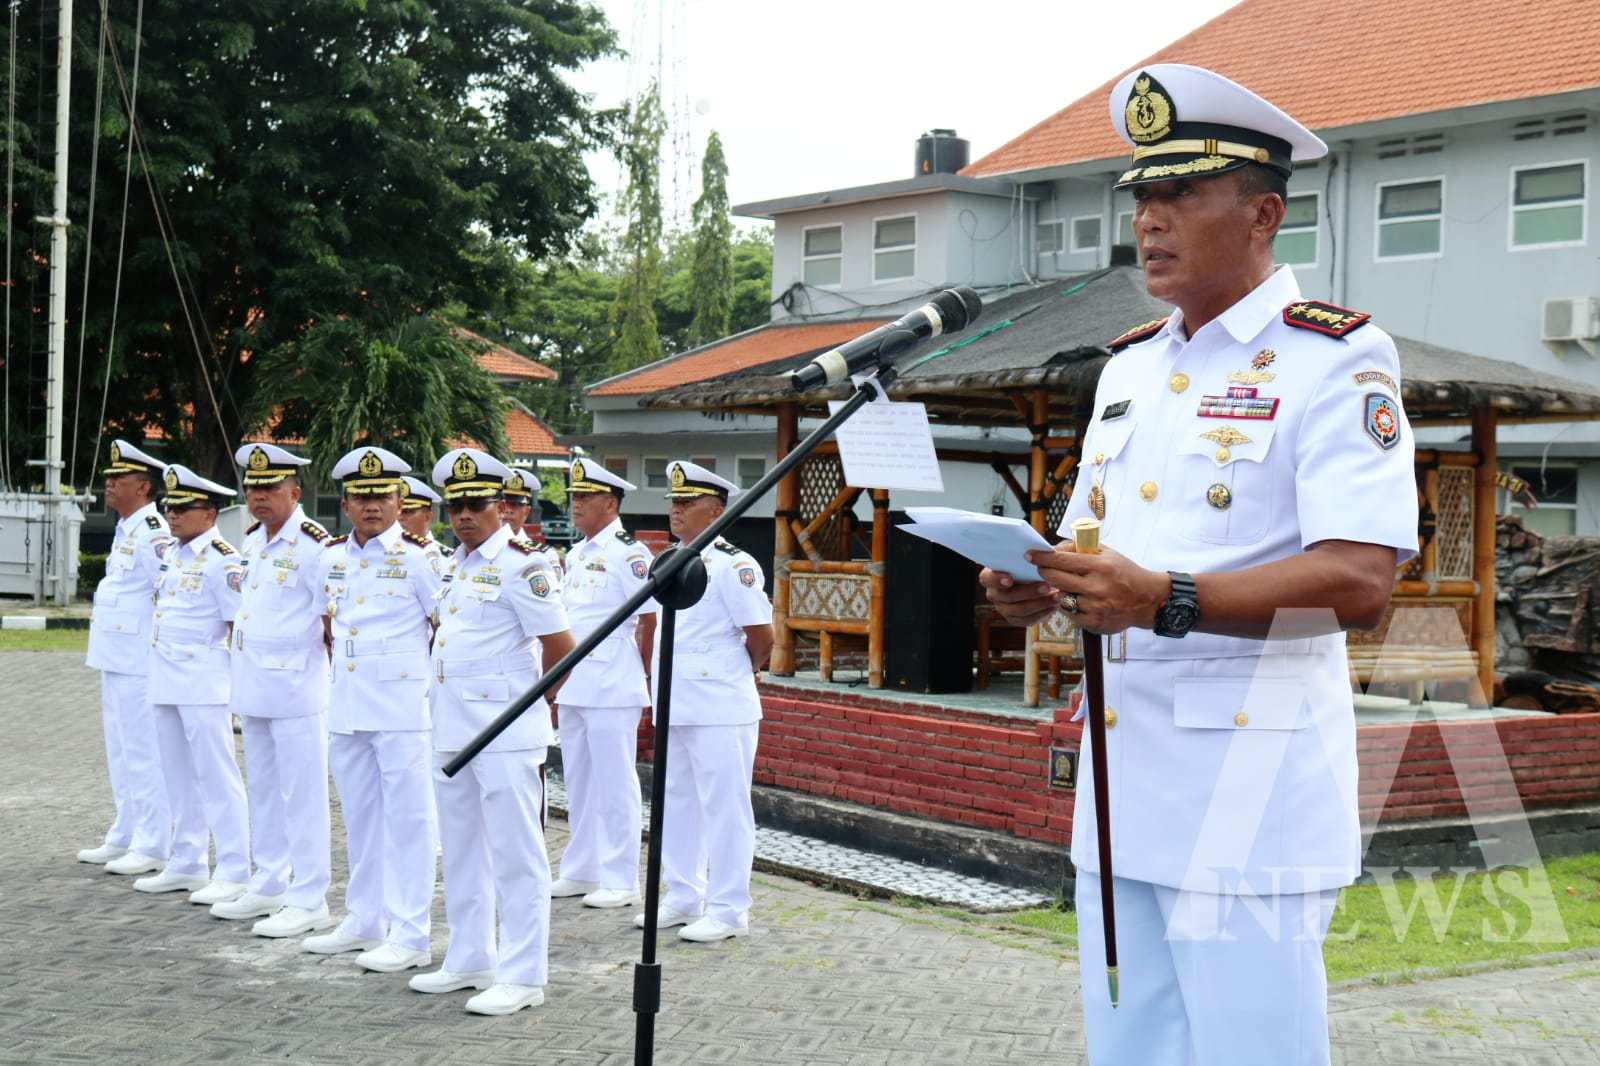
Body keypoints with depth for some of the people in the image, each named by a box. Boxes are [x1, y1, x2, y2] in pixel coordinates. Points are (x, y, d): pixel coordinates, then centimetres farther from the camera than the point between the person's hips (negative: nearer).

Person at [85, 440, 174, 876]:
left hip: (140, 664, -10)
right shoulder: (126, 530, 15)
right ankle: (124, 838, 27)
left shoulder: (154, 533, -17)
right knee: (120, 754, 17)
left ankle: (152, 847, 1)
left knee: (143, 755, -5)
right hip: (117, 660, 10)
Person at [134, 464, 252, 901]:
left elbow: (239, 626, -12)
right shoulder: (170, 554, 14)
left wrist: (239, 685, -13)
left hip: (204, 682, -8)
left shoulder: (222, 561, -11)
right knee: (179, 776, 14)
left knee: (216, 775, -5)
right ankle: (187, 865, 24)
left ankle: (234, 874, -1)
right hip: (166, 682, 9)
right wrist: (159, 675, 20)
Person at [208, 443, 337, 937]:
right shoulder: (252, 540, 11)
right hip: (252, 685, 9)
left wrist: (333, 677, -13)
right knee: (262, 788, 16)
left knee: (301, 794, -3)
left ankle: (309, 900, 3)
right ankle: (269, 886, 27)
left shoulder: (313, 544, -15)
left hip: (295, 687, -9)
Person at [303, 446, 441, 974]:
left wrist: (427, 676, 0)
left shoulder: (419, 557, -7)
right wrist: (346, 664, 16)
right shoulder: (331, 557, 9)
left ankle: (409, 935, 1)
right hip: (346, 705, 6)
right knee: (359, 816, 14)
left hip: (401, 706, -6)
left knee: (405, 817, -3)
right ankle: (364, 920, 25)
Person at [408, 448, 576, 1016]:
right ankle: (469, 960, 27)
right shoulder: (457, 565, 14)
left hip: (505, 730, -9)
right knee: (462, 851, 16)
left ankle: (523, 976, 1)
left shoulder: (522, 566, -13)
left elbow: (560, 646, -14)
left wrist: (536, 699, -1)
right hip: (453, 728, 9)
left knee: (515, 853, -4)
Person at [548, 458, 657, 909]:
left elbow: (650, 620, -12)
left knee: (614, 783, -3)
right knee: (578, 782, 15)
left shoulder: (629, 553, -11)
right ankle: (580, 871, 24)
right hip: (573, 685, 9)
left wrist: (642, 673, -6)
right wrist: (561, 676, 17)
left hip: (612, 688, -9)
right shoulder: (576, 554, 15)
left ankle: (620, 880, 2)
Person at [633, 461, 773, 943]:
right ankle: (683, 898, 28)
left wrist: (739, 673, 1)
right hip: (674, 705, 9)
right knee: (676, 803, 16)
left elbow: (761, 636, -13)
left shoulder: (733, 566, -13)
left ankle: (728, 910, 5)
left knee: (723, 808, -2)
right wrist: (658, 677, 15)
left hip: (719, 710, -9)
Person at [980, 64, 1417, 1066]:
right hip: (1124, 774, 7)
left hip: (1252, 787, -7)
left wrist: (1163, 599, -30)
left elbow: (1359, 581, -20)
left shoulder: (1335, 359, -8)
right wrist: (1040, 584, 0)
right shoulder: (1130, 366, 16)